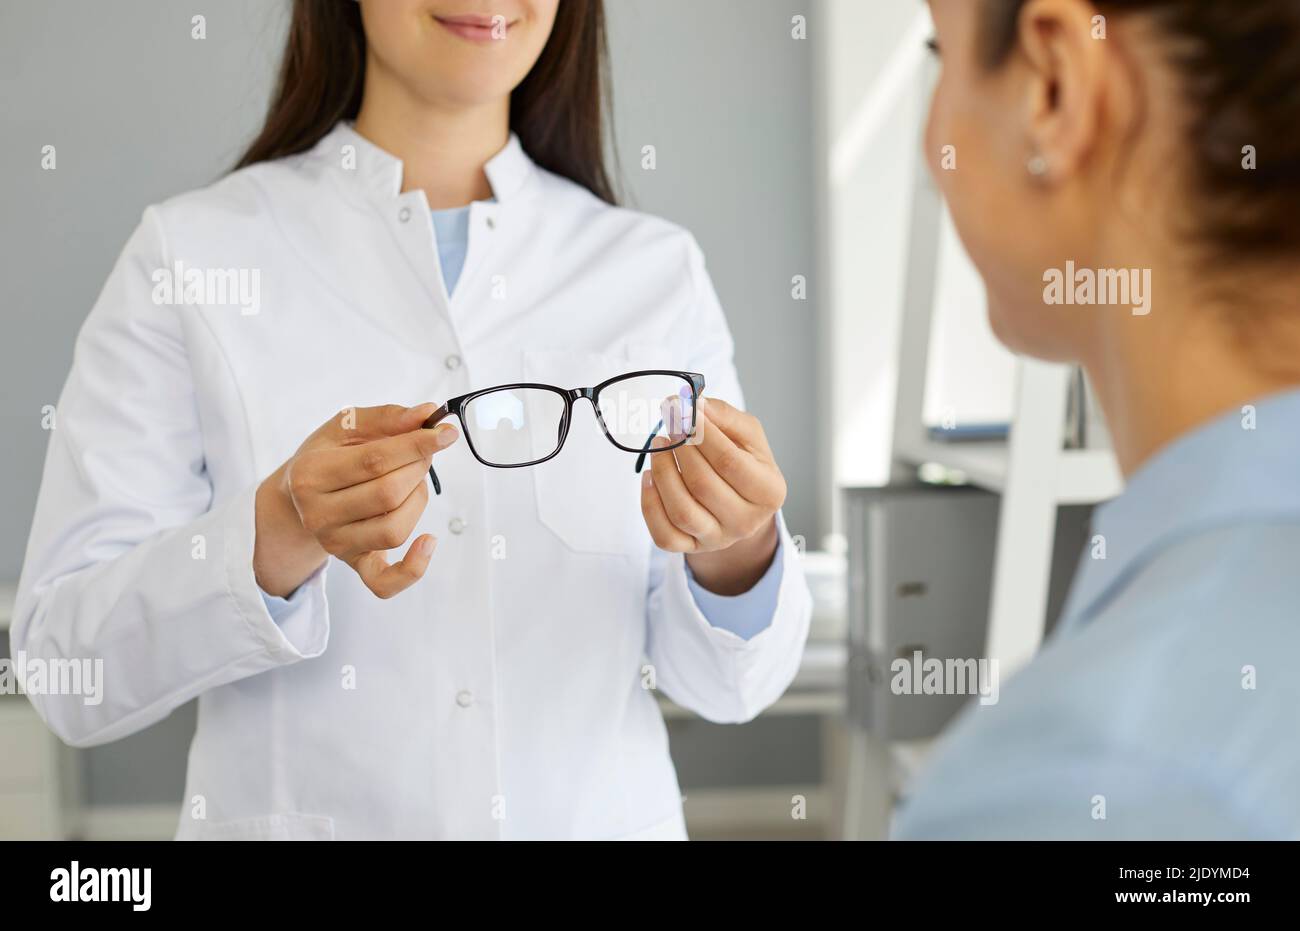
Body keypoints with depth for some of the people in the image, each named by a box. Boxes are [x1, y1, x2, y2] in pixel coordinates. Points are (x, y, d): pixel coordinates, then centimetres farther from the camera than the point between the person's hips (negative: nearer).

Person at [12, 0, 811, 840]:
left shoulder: (658, 271, -1)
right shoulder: (190, 253, -8)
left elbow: (733, 683, -3)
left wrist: (733, 553, -23)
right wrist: (283, 532, -28)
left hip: (603, 815, 2)